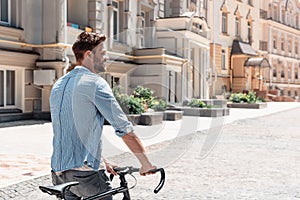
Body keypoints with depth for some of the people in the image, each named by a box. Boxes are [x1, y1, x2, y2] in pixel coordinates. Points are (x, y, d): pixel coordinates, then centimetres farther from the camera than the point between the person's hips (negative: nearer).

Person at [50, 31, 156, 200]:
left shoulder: (58, 85, 15)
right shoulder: (95, 83, -10)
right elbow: (124, 129, -13)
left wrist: (102, 162, 24)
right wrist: (146, 163, -3)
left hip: (58, 171, 8)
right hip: (84, 172, -8)